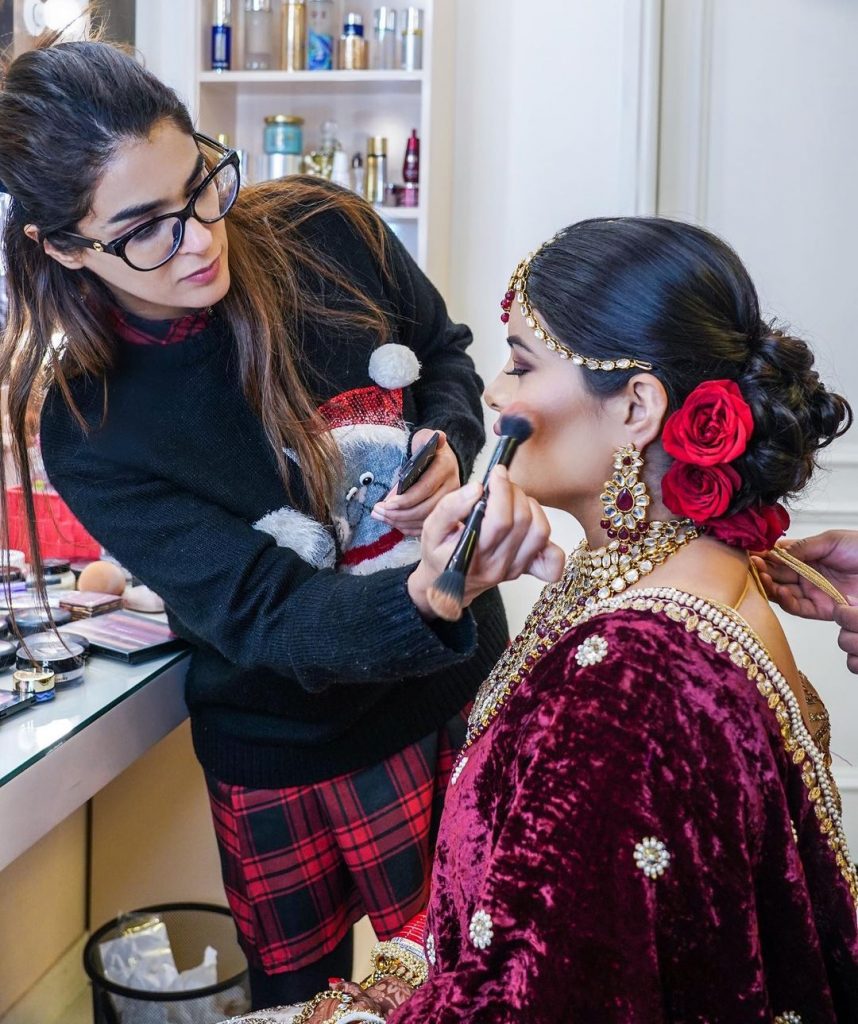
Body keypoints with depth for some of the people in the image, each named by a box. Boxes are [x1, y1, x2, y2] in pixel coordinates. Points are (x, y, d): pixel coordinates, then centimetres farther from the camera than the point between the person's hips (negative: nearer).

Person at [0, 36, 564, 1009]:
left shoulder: (322, 231, -13)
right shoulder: (90, 431, -19)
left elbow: (446, 355, 6)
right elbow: (270, 620, -25)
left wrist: (449, 452, -17)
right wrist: (426, 596, -45)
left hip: (462, 683, 3)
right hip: (295, 763, -3)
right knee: (299, 995, 16)